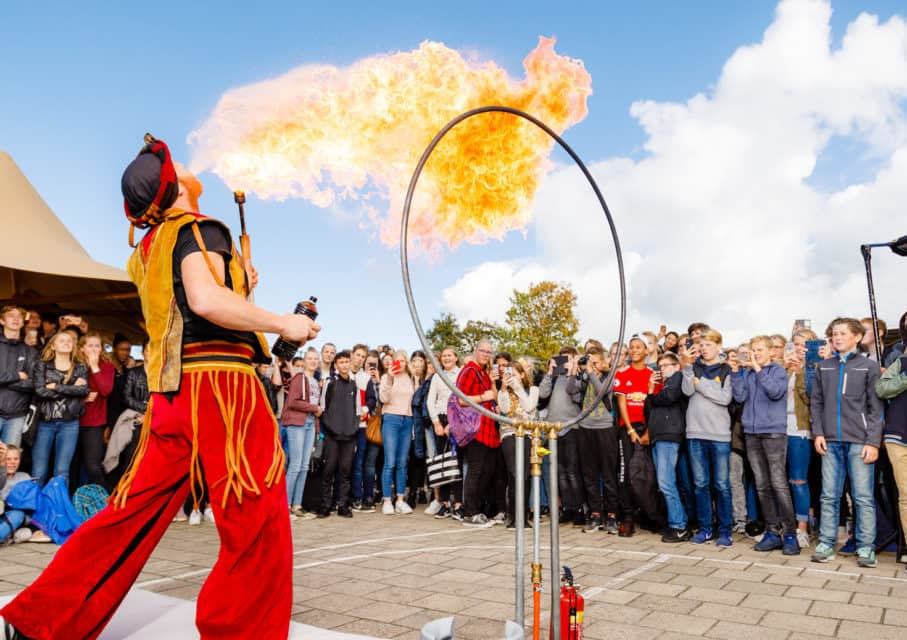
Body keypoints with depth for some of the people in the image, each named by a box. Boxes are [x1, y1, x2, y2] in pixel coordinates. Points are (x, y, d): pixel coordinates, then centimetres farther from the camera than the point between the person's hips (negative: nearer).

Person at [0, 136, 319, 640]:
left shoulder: (152, 246, 21)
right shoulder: (199, 229, -5)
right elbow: (206, 300, -23)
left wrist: (238, 286, 25)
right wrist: (283, 323, -14)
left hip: (174, 390, 9)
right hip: (219, 382, -9)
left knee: (134, 512, 14)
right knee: (258, 524, -3)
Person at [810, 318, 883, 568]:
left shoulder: (869, 366, 2)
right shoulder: (824, 367, 12)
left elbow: (876, 407, -2)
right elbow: (816, 402, 13)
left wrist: (873, 442, -8)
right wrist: (818, 433, 2)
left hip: (859, 442, -3)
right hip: (830, 442, 3)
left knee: (863, 496, 0)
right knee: (829, 496, 5)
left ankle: (866, 547, 9)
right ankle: (826, 544, 12)